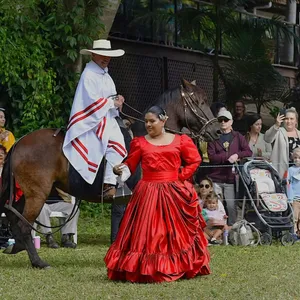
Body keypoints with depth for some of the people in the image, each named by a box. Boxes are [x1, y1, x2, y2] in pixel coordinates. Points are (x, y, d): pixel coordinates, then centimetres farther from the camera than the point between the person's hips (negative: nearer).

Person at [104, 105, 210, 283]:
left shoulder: (180, 141, 5)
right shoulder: (140, 143, 5)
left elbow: (194, 161, 7)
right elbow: (130, 165, 2)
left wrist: (180, 177, -1)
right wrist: (120, 169, -19)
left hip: (174, 193, 0)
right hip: (148, 194, 0)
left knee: (176, 233, 5)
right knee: (146, 234, -4)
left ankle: (181, 267, 14)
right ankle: (146, 270, -2)